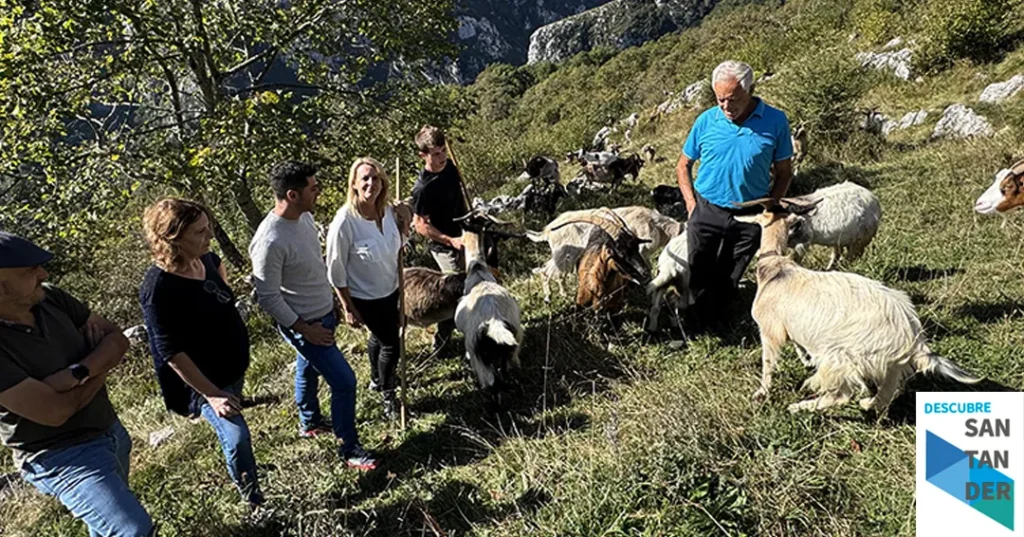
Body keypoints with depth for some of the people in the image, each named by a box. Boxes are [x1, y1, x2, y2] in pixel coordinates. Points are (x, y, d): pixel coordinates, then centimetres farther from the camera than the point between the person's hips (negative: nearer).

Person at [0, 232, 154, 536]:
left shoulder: (49, 298, -8)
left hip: (109, 429, 7)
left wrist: (78, 373, -22)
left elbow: (117, 339, -4)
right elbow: (55, 411, -26)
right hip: (63, 455, -7)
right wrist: (101, 370, -11)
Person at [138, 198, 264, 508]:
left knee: (234, 436, 26)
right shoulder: (159, 288, -29)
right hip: (205, 378, -8)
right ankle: (255, 502, 9)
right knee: (237, 438, -14)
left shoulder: (203, 259, -7)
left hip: (233, 365, 8)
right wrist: (211, 394, -27)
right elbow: (171, 352, -27)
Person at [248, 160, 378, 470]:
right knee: (344, 382, -2)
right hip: (304, 325, -9)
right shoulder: (270, 241, -33)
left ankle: (309, 422, 52)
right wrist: (304, 328, -19)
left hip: (323, 314, 9)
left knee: (308, 369, 28)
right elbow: (268, 298, -25)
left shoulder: (304, 216, -5)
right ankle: (349, 448, 17)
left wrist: (330, 304, 17)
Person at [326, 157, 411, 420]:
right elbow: (336, 270, -20)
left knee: (379, 337, 27)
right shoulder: (345, 221, -28)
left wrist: (404, 225, -12)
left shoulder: (388, 211, -10)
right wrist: (348, 309, -16)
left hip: (390, 291, 6)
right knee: (391, 344, 6)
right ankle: (387, 395, 32)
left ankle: (377, 378, 54)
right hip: (365, 298, -6)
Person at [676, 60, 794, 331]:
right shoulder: (706, 121, -8)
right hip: (707, 212, 0)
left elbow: (784, 172, 2)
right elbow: (683, 166, 4)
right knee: (701, 276, 10)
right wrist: (692, 205, -4)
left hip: (750, 217, 0)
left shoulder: (775, 121, -9)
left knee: (729, 280, 17)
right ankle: (704, 324, 34)